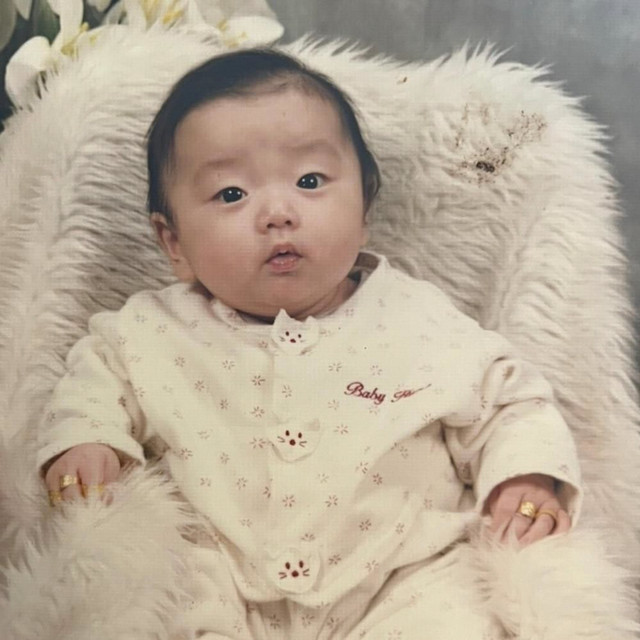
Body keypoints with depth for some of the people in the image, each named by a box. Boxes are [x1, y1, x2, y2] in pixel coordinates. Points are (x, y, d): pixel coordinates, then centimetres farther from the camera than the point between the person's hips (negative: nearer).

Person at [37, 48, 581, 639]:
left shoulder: (421, 326, 0)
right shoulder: (154, 335, 2)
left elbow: (509, 402, 9)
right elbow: (99, 373, 19)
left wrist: (530, 477, -9)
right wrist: (83, 438, -1)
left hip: (404, 581, -1)